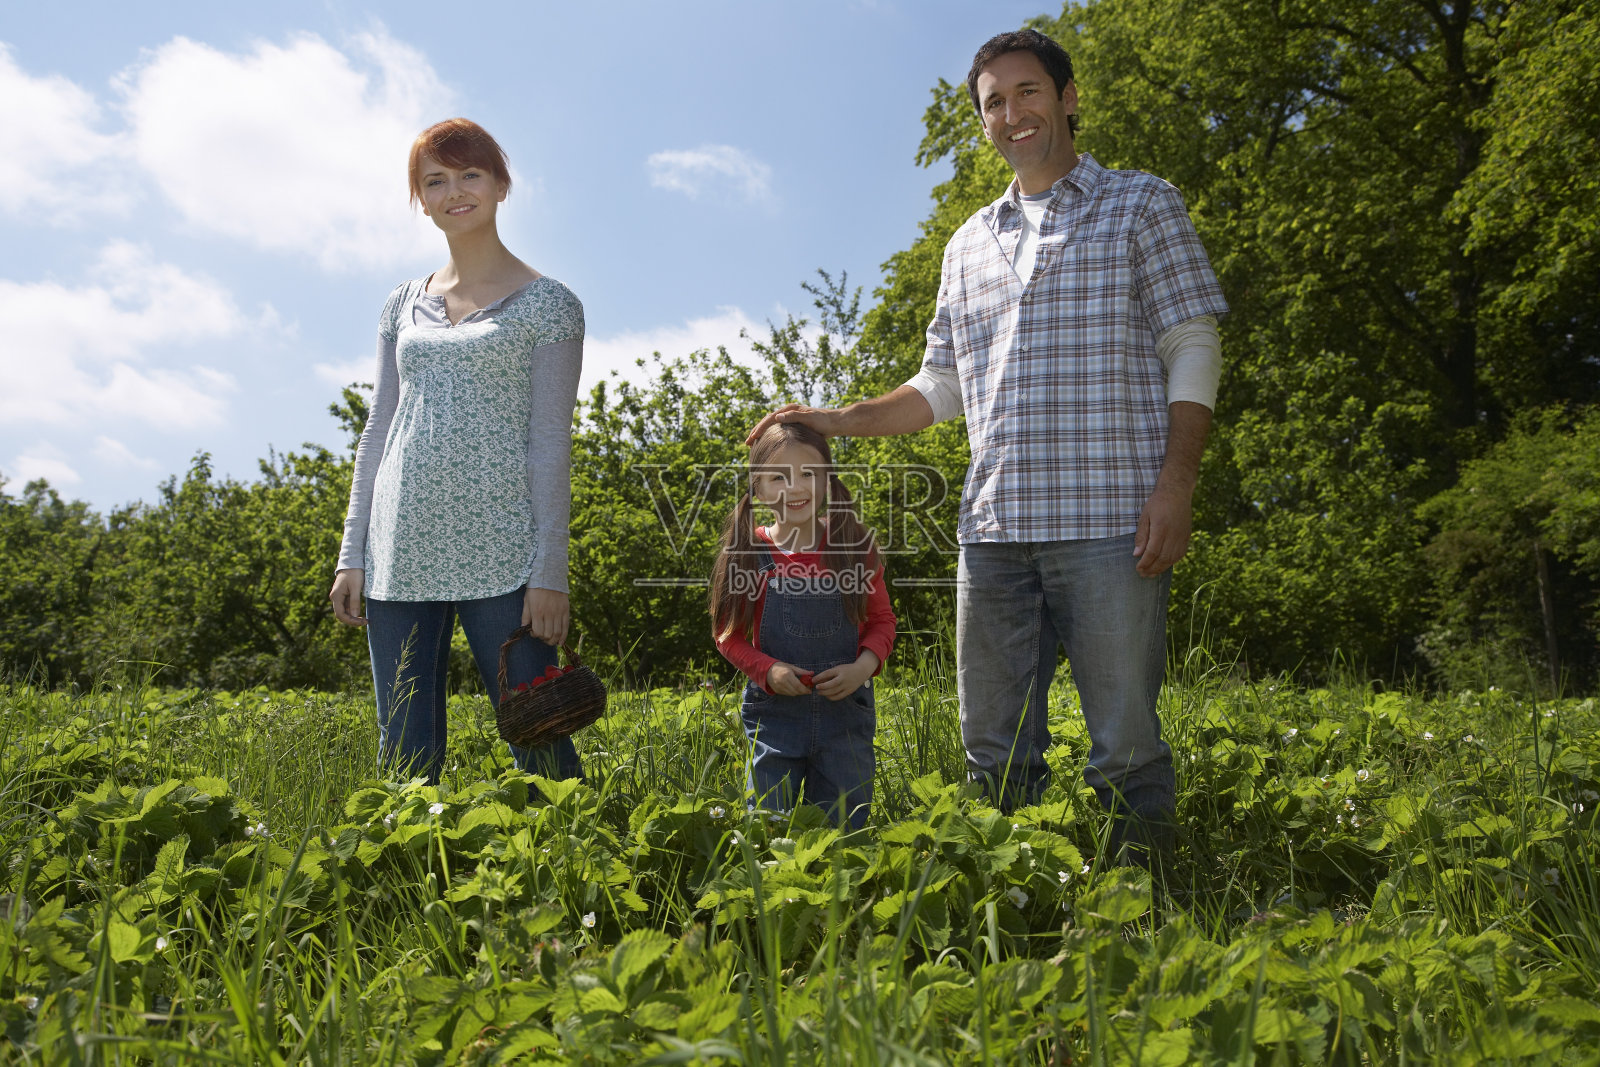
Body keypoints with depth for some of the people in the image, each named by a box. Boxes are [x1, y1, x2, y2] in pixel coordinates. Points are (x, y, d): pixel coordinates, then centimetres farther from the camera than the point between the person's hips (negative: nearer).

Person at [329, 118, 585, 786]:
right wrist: (353, 556, 9)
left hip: (499, 554, -4)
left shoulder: (547, 303, 2)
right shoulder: (404, 304, 16)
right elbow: (379, 430, 15)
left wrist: (550, 573, -10)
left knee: (537, 741, -3)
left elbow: (550, 443, -4)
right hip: (402, 554, 5)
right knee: (404, 756, 7)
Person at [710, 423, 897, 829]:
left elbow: (882, 621, 5)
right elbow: (728, 633, 2)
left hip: (845, 709, 1)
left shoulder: (854, 547, -2)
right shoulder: (748, 554, -5)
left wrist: (862, 667, -13)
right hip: (773, 714, -1)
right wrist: (768, 670, -14)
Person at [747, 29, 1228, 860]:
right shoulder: (969, 246, 22)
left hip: (1107, 518, -4)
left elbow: (1192, 351, 1)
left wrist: (1175, 484, -11)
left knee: (1125, 743, -3)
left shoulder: (1142, 206, 9)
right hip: (993, 523, 5)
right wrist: (842, 421, 11)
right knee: (993, 745, 7)